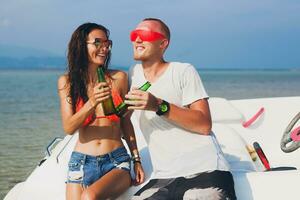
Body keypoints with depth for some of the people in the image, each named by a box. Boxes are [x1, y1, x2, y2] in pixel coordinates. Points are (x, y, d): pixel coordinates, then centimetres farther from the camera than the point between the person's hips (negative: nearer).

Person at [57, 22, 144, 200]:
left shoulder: (119, 78, 3)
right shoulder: (67, 82, 4)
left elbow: (125, 121, 12)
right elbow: (69, 127, -5)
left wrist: (136, 159, 8)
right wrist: (92, 102, -21)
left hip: (117, 162, -1)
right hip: (81, 163, 2)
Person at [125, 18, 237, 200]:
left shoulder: (183, 71, -2)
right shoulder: (134, 73, 13)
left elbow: (205, 125, -12)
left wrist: (160, 106, -20)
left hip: (205, 172, -5)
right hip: (163, 179, 5)